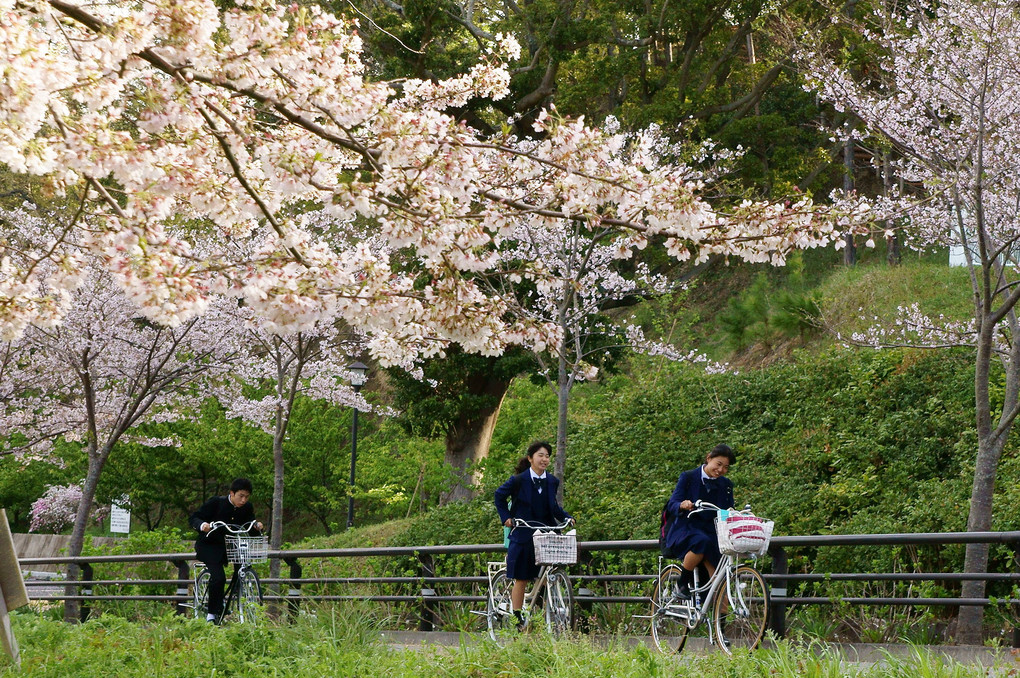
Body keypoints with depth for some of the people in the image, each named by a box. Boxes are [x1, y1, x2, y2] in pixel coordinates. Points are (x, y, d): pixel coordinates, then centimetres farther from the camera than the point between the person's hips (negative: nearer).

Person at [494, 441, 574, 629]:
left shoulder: (552, 481, 6)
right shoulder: (519, 480, -6)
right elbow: (499, 496, 8)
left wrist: (566, 517, 1)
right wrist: (506, 518, -2)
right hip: (523, 535, -3)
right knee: (521, 579, 1)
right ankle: (517, 618, 9)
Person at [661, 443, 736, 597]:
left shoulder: (726, 485, 12)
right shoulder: (688, 477, 1)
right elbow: (672, 505, -7)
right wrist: (682, 505, -31)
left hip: (711, 532, 3)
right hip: (685, 530, -3)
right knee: (702, 542, -38)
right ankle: (683, 583, -18)